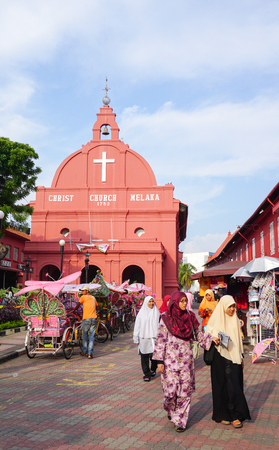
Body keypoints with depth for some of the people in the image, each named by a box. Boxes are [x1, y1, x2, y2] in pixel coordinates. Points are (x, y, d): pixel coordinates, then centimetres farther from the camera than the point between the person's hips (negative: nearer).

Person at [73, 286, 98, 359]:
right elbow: (97, 307, 28)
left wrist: (74, 311, 30)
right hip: (94, 319, 3)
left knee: (85, 335, 12)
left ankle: (84, 352, 20)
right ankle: (90, 354, -1)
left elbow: (78, 306, 12)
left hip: (86, 318, -3)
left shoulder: (83, 297, 4)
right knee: (91, 336, 3)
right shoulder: (93, 298, 17)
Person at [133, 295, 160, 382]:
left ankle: (153, 369, 24)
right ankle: (147, 374, 13)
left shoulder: (157, 312, 6)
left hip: (154, 337, 0)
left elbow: (160, 325, 9)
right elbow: (137, 326, 5)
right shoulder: (141, 313, 4)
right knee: (144, 357, 2)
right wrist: (136, 339, 3)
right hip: (144, 338, 0)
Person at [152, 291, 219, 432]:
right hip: (170, 359, -3)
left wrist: (212, 339, -6)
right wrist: (160, 361, -8)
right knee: (170, 390, 0)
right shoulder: (166, 319, -5)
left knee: (185, 390, 2)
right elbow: (160, 340, -4)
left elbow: (198, 334, 11)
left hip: (186, 359, 3)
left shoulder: (190, 317, 5)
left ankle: (181, 420, 15)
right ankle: (170, 410, 31)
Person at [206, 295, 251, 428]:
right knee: (222, 385, 2)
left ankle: (235, 415, 8)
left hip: (234, 356, 4)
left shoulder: (235, 319, 10)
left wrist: (241, 357, 16)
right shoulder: (216, 319, -4)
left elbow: (239, 339, 17)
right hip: (221, 356, -4)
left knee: (234, 385, 1)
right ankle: (222, 414, 14)